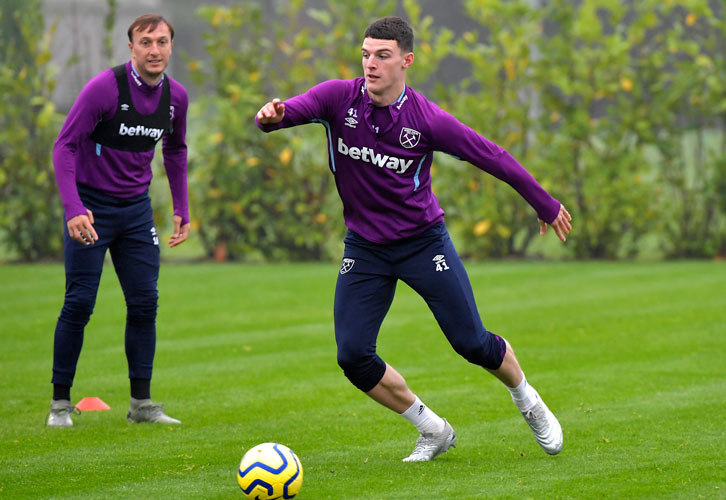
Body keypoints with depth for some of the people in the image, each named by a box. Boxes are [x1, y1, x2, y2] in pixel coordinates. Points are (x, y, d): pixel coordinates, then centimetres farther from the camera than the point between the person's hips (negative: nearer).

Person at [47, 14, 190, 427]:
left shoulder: (175, 96, -1)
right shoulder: (104, 88, -18)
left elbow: (176, 150, 18)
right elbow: (65, 147, -17)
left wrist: (182, 210, 15)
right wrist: (74, 209, -27)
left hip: (136, 207, 5)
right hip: (91, 205, -5)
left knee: (145, 303, 1)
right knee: (79, 304, -5)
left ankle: (142, 404, 10)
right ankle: (61, 403, 5)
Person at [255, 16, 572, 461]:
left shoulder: (427, 119, -16)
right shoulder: (340, 98, -10)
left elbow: (493, 158, -5)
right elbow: (295, 109, -26)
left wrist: (545, 205, 3)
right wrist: (272, 115, -52)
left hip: (424, 241, -2)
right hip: (365, 247, 2)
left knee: (473, 344, -2)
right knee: (353, 357, -8)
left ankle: (528, 400, 31)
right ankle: (433, 431, 13)